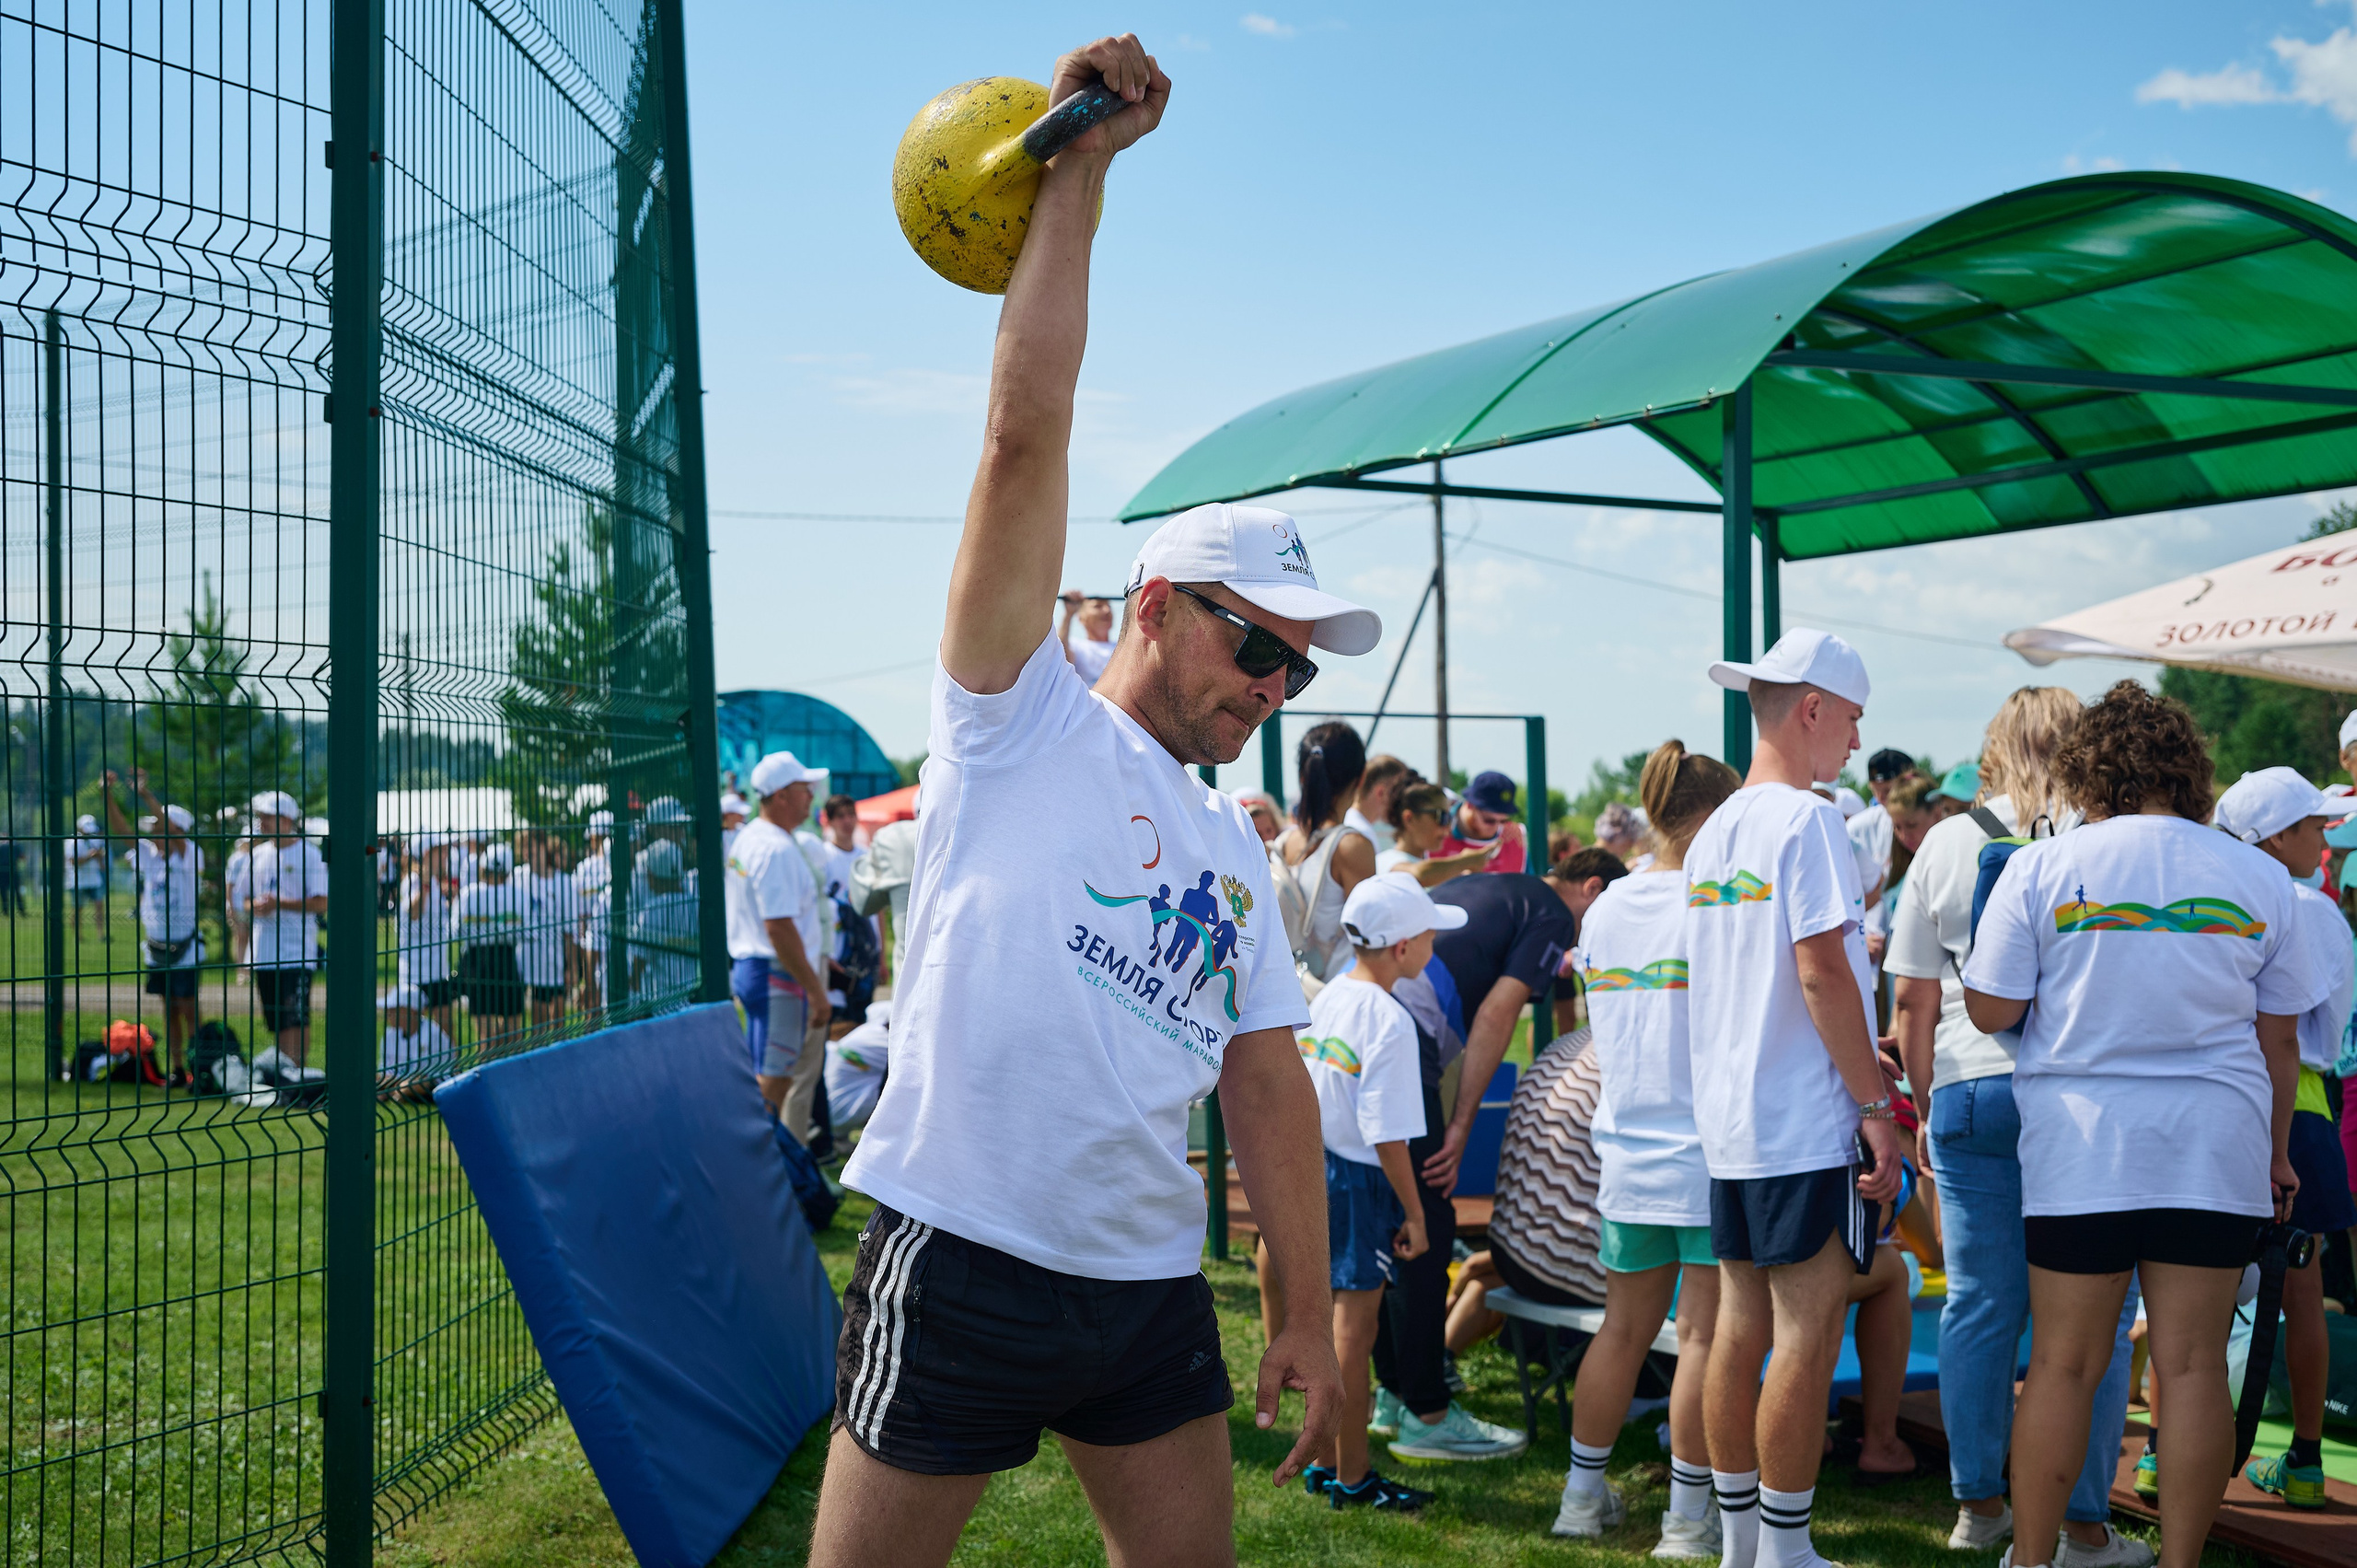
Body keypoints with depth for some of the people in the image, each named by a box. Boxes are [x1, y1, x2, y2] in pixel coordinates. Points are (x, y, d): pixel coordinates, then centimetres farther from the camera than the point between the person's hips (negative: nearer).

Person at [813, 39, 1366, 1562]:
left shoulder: (1235, 848, 15)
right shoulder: (1022, 720, -1)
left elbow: (1268, 1083, 15)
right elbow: (1028, 434, -10)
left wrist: (1313, 1318, 11)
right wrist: (1080, 164, -12)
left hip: (1153, 1287, 6)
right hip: (963, 1263, -6)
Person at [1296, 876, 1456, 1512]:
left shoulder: (1326, 998, 5)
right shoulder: (1389, 1020, -20)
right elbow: (1386, 1132, -21)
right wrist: (1414, 1213, -13)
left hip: (1316, 1168, 8)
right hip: (1360, 1182, -8)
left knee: (1331, 1324, 17)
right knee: (1354, 1332, 2)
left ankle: (1325, 1462, 27)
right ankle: (1351, 1478, 12)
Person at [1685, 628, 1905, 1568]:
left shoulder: (1712, 833, 14)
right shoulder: (1807, 821, -12)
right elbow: (1822, 973, -18)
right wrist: (1875, 1105, -13)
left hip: (1729, 1125, 8)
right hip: (1807, 1126, -8)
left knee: (1740, 1329, 12)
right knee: (1807, 1338, -3)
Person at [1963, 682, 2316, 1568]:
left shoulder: (2042, 867, -3)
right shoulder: (2258, 877, 5)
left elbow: (1990, 1011, -4)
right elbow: (2280, 1038, 10)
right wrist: (2276, 1152, 19)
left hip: (2081, 1140, -2)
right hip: (2216, 1145, 2)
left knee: (2065, 1363, 4)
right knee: (2193, 1363, 5)